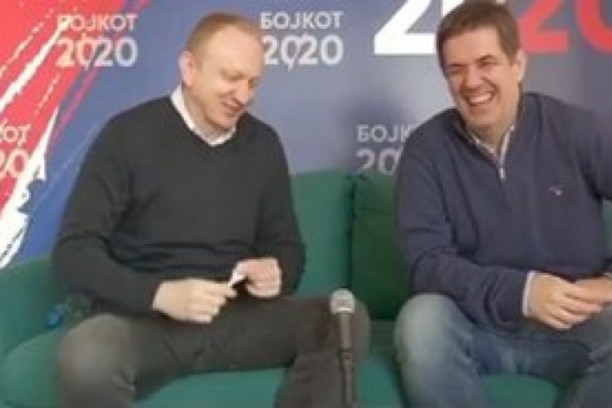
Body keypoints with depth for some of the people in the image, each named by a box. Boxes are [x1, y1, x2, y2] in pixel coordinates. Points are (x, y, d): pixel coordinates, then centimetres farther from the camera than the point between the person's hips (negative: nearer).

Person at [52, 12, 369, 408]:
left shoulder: (263, 143, 8)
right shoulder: (128, 134, -5)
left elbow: (286, 244, 15)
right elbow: (74, 251, -8)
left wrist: (276, 274, -10)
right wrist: (160, 294, -24)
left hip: (237, 317, 4)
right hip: (142, 319, -3)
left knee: (348, 321, -20)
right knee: (86, 356, -37)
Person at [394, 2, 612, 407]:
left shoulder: (577, 130, -4)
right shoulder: (427, 148, -4)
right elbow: (426, 261, -12)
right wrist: (520, 292, -25)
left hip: (574, 327, 0)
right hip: (479, 324, 0)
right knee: (421, 320, -31)